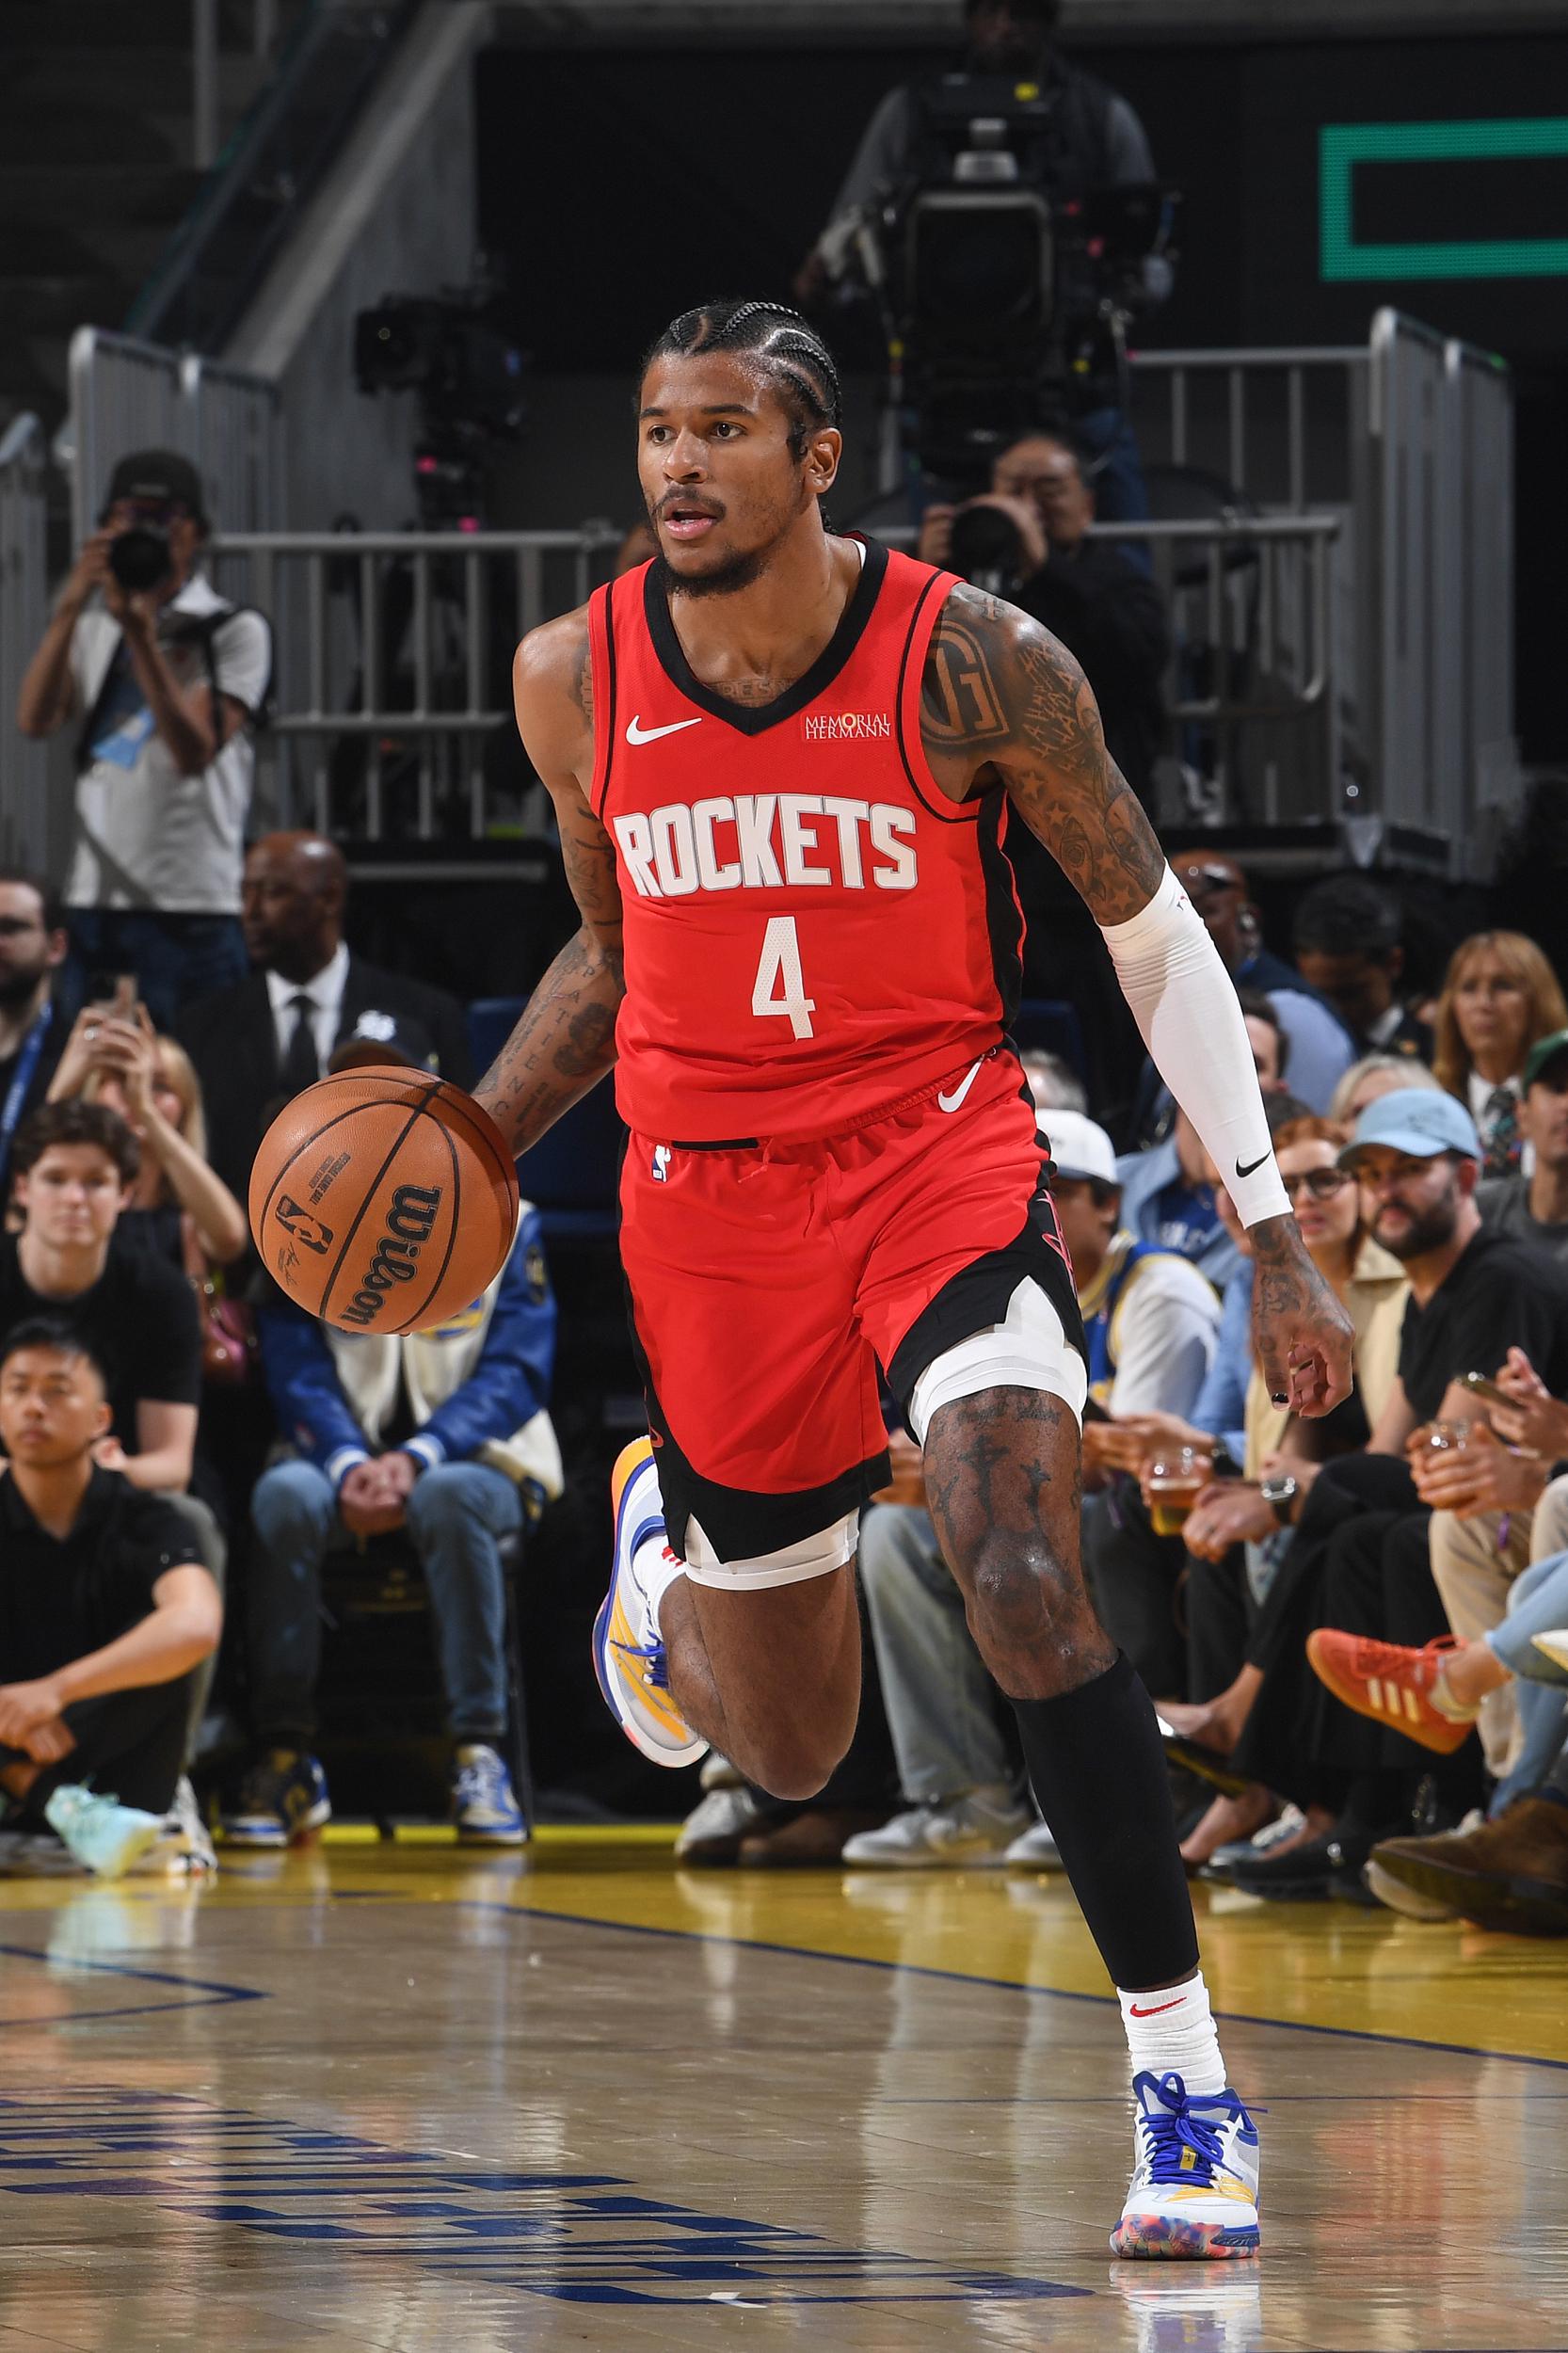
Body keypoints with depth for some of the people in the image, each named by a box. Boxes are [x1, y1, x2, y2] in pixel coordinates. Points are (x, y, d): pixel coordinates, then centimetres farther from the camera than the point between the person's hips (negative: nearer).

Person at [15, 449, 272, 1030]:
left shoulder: (236, 632, 1)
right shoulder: (93, 625, 16)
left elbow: (193, 752, -12)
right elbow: (36, 720, 0)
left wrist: (141, 635, -19)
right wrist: (70, 609, -10)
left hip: (190, 908, -4)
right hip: (93, 897, 4)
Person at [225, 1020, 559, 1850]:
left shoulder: (500, 1220, 2)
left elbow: (516, 1371, -7)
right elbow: (295, 1370, -3)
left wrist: (418, 1458, -23)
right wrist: (348, 1466, -23)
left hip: (476, 1459, -2)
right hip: (348, 1451, 2)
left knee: (450, 1498, -38)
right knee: (283, 1494, -32)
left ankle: (480, 1755, -32)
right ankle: (286, 1761, -27)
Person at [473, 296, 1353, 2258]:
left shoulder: (972, 664, -12)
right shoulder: (575, 679, -3)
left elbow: (1154, 939, -3)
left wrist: (1274, 1234, -6)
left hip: (941, 1158, -3)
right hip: (709, 1204, 3)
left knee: (1027, 1593, -27)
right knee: (783, 1751, 12)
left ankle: (1182, 2075, -18)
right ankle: (664, 1542, 51)